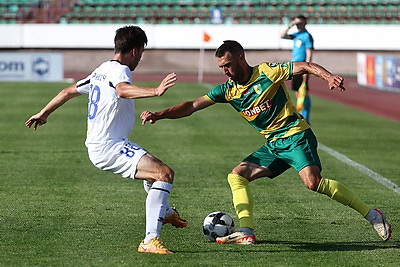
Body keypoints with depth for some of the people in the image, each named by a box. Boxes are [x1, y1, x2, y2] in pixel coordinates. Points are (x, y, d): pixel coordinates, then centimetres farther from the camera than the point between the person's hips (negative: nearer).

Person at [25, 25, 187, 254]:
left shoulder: (101, 71, 16)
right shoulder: (119, 70, -13)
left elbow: (69, 92, 27)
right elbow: (123, 90, -38)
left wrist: (44, 113, 40)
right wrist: (155, 91, -52)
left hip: (97, 146, 10)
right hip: (110, 146, -10)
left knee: (154, 167, 34)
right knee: (165, 174, -24)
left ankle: (165, 212, 60)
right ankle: (151, 240, -30)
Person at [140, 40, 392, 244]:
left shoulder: (267, 72, -10)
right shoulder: (227, 90, 5)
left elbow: (305, 66, -11)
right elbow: (192, 106, 3)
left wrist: (329, 77, -30)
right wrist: (159, 115, -7)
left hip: (296, 136, -7)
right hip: (273, 144, 7)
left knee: (313, 182, -26)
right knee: (237, 176, -4)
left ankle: (370, 214, -18)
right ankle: (247, 232, -9)